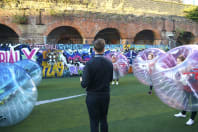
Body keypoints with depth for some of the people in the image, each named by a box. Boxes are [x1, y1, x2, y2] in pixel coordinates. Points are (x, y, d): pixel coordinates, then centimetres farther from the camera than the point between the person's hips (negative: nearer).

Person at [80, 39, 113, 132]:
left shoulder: (89, 63, -18)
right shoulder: (109, 63, -3)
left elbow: (84, 84, -18)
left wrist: (82, 80, 3)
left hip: (93, 96, -4)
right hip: (105, 95, 5)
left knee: (94, 122, 5)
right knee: (103, 119, 19)